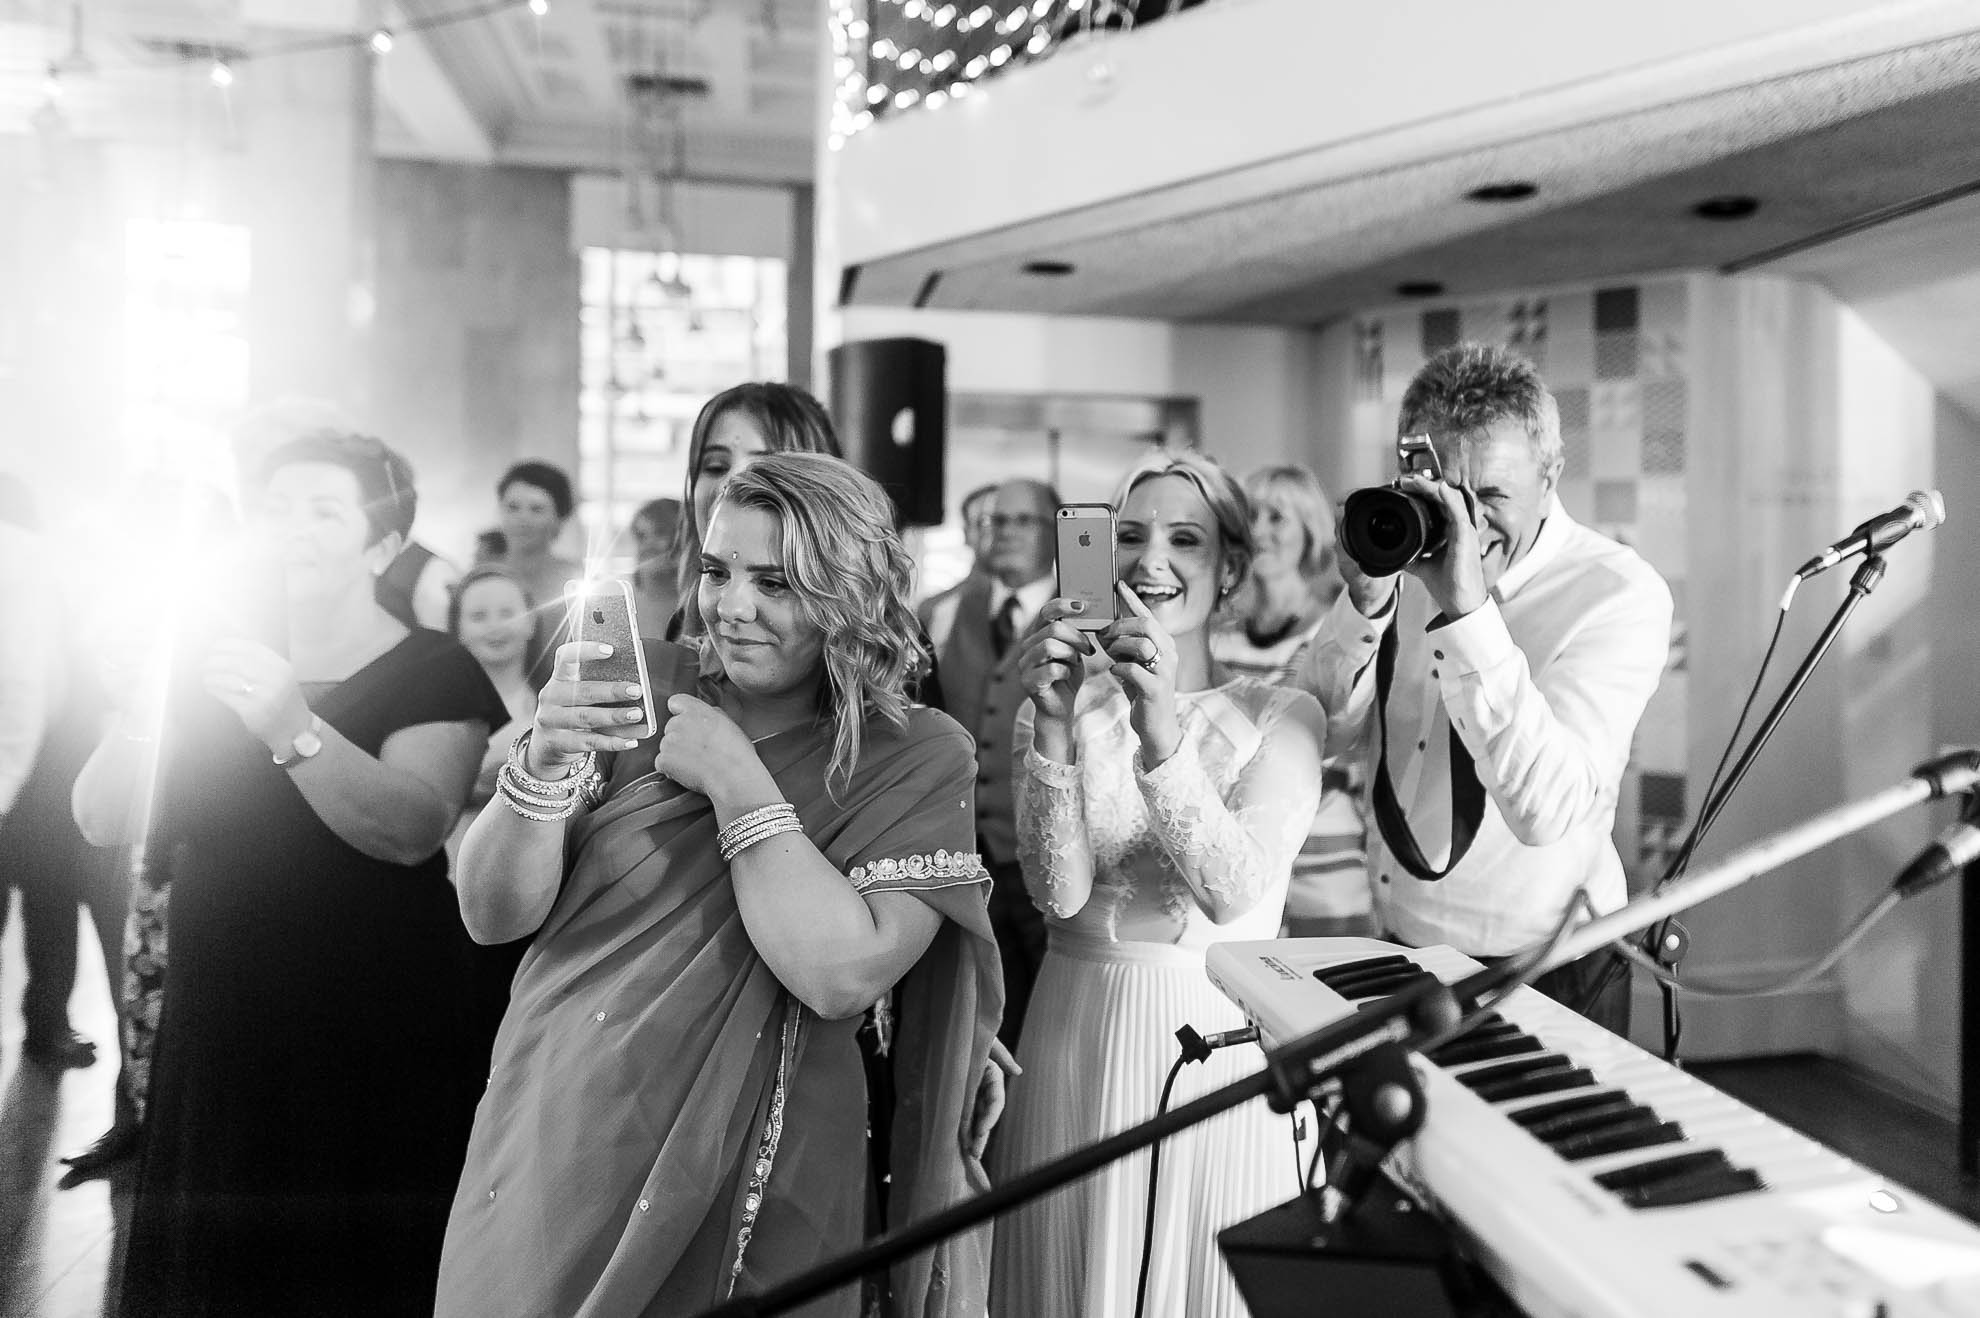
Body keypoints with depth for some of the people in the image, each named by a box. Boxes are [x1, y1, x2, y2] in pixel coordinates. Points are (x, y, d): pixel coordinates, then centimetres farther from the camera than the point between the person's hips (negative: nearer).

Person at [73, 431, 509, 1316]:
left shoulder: (435, 672, -5)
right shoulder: (209, 656, 7)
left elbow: (412, 828, -21)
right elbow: (103, 822, 1)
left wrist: (294, 730, -35)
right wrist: (139, 711, -17)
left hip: (377, 1051, -3)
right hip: (217, 1034, 4)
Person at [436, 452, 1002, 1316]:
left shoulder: (915, 756, -7)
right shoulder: (646, 688, -2)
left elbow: (844, 978, -21)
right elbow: (492, 915, -4)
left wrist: (738, 783, -19)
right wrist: (544, 764, -21)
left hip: (744, 1192, -2)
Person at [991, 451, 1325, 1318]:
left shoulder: (1281, 717, -2)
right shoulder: (1061, 707, 2)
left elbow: (1232, 895, -17)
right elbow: (1059, 894, -12)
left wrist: (1163, 737, -30)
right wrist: (1055, 728, -25)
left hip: (1222, 1035, -1)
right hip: (1077, 1035, 2)